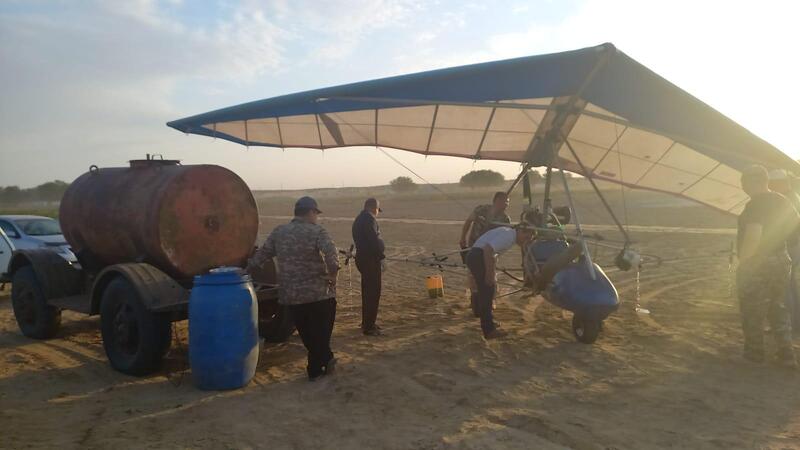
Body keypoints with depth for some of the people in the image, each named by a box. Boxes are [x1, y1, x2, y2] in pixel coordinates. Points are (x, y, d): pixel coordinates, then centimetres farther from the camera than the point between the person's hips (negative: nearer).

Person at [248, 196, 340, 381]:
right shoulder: (317, 231, -9)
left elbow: (261, 255, 11)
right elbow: (331, 254, -25)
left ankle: (325, 359, 29)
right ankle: (315, 369, 20)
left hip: (290, 295, 4)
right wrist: (333, 273, -13)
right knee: (320, 332, 13)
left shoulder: (278, 232, 5)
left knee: (307, 333, 19)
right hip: (319, 293, -4)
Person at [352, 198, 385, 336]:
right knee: (373, 293, -5)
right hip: (371, 259, -10)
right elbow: (374, 240, -21)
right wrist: (381, 256, -13)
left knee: (368, 292, 18)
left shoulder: (358, 219, 17)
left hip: (362, 258, 10)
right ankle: (368, 327, -2)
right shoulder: (369, 219, -14)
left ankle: (367, 323, 28)